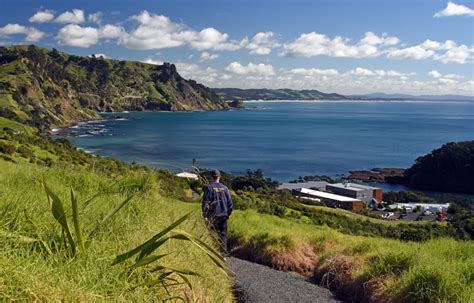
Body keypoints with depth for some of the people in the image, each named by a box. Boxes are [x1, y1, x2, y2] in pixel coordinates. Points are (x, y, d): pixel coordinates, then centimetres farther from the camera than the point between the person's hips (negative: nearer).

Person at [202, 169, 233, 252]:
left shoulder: (209, 188, -6)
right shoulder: (224, 188, 5)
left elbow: (205, 202, -10)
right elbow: (230, 203, 7)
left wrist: (205, 216, -6)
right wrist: (228, 214, 18)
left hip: (213, 216, -3)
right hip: (224, 215, 3)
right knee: (223, 234, 10)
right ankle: (224, 251, 12)